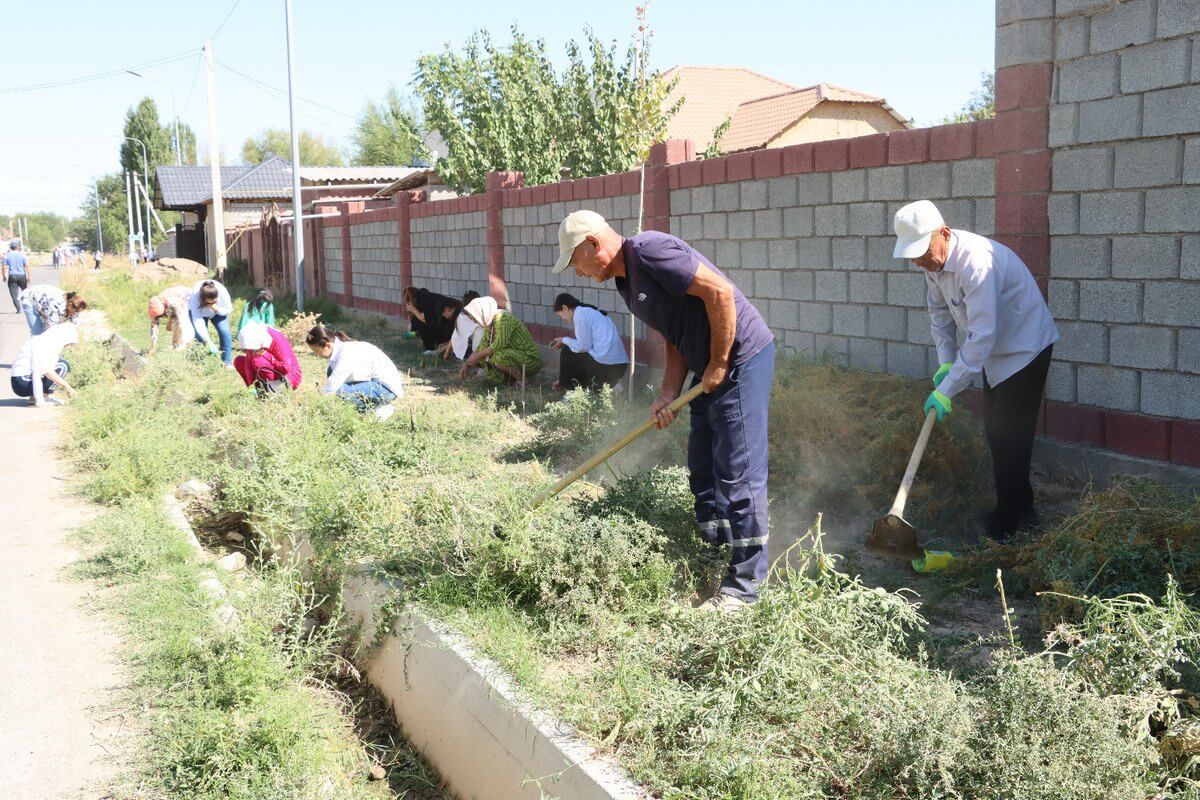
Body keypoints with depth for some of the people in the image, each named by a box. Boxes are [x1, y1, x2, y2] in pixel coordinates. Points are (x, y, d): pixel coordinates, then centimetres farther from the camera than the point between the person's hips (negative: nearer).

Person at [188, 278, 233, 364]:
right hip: (198, 311, -1)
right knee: (200, 336, -17)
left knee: (224, 332, -17)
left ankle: (227, 362, -8)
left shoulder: (222, 292, -37)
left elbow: (229, 309, -18)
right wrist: (209, 343, -44)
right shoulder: (195, 296, -40)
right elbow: (197, 321, -39)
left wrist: (217, 309, -41)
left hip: (218, 311, 1)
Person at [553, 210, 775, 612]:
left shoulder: (649, 251, -18)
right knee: (703, 470, 17)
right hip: (711, 371, 10)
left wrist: (718, 365, -18)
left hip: (741, 357, -10)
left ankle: (743, 585, 0)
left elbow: (719, 291, -24)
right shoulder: (626, 281, 13)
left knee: (738, 474, -7)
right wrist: (668, 395, 3)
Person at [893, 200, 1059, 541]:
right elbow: (940, 312, 7)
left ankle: (1007, 523, 2)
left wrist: (947, 390, -33)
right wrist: (946, 362, -3)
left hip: (1025, 346, -9)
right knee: (994, 428, 16)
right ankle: (1022, 509, 31)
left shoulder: (977, 262, -35)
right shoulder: (933, 258, -6)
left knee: (1009, 435, -8)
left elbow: (981, 336, -36)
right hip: (996, 348, 9)